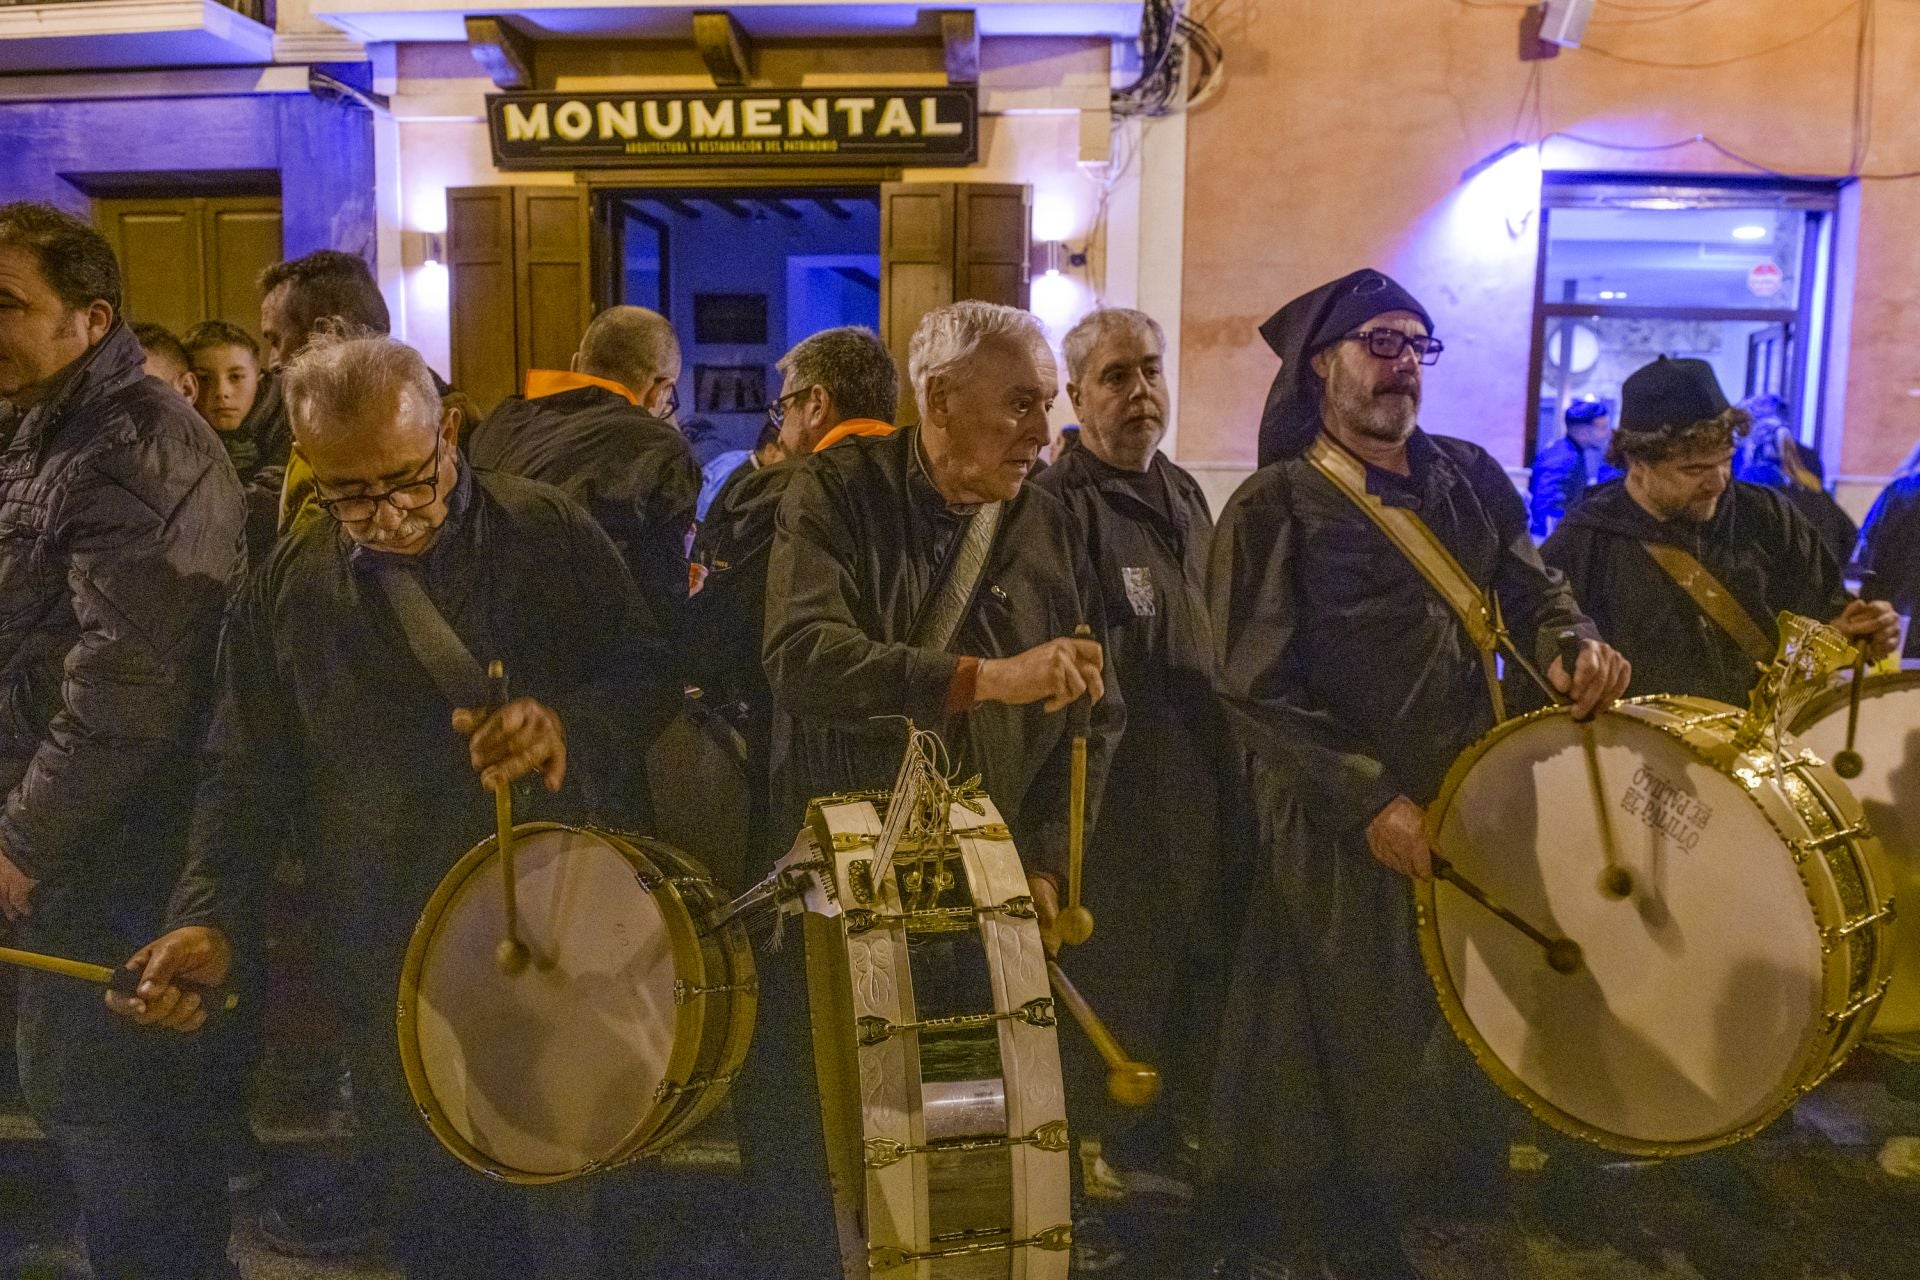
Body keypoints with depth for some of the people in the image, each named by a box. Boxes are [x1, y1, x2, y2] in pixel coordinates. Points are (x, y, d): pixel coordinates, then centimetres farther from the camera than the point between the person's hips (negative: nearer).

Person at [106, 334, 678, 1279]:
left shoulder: (551, 534, -5)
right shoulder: (284, 588, 3)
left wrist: (568, 723, -22)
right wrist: (207, 916, -5)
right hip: (394, 977, 2)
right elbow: (246, 773, 8)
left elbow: (647, 677, -1)